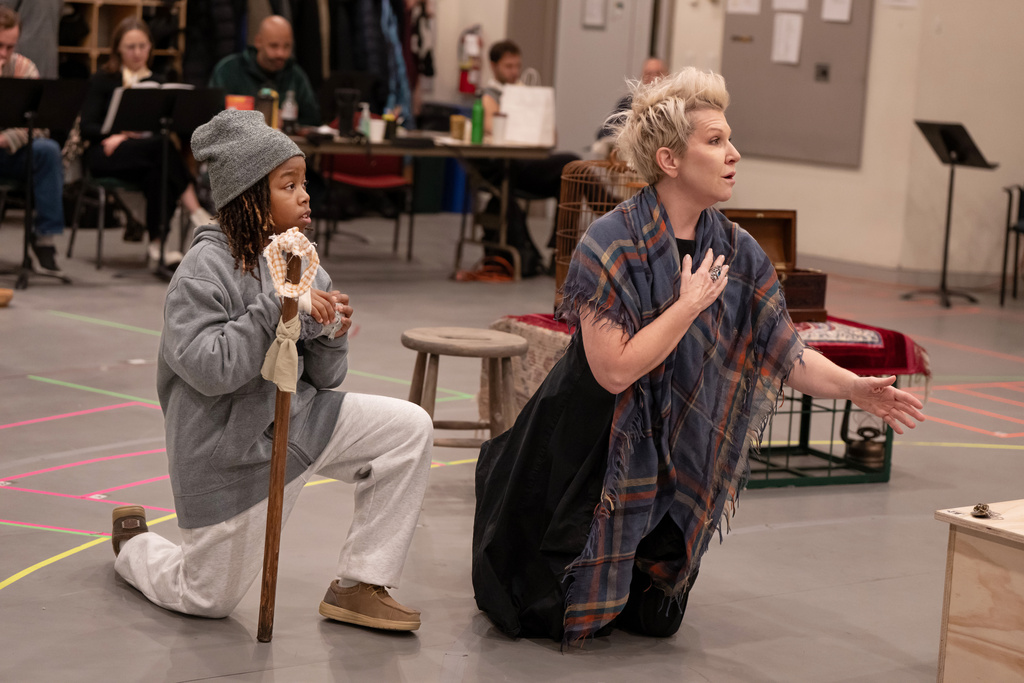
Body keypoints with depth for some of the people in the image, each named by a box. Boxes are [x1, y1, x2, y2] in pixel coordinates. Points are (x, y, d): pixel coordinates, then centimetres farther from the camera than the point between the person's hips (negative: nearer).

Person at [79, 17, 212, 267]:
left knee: (158, 173, -37)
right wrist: (121, 135, -17)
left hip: (148, 151, 3)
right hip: (106, 154, -3)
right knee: (162, 147, -34)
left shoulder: (158, 82, 19)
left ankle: (158, 244, -38)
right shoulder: (102, 80, 10)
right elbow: (87, 127, 0)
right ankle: (196, 212, -37)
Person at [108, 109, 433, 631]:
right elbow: (206, 367, -28)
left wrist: (331, 335, -15)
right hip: (229, 448, -6)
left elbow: (322, 378, 6)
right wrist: (278, 309, -29)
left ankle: (358, 588, -2)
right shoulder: (205, 268, -17)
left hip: (295, 418, 6)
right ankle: (133, 543, 40)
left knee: (411, 427, -12)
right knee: (208, 602, 5)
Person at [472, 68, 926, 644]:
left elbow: (785, 350, -3)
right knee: (556, 617, 4)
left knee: (653, 620, 11)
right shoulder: (610, 245, -22)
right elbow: (615, 369, -27)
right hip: (588, 443, -5)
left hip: (673, 458, 5)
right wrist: (690, 306, -24)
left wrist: (854, 388, -17)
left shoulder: (735, 251, -4)